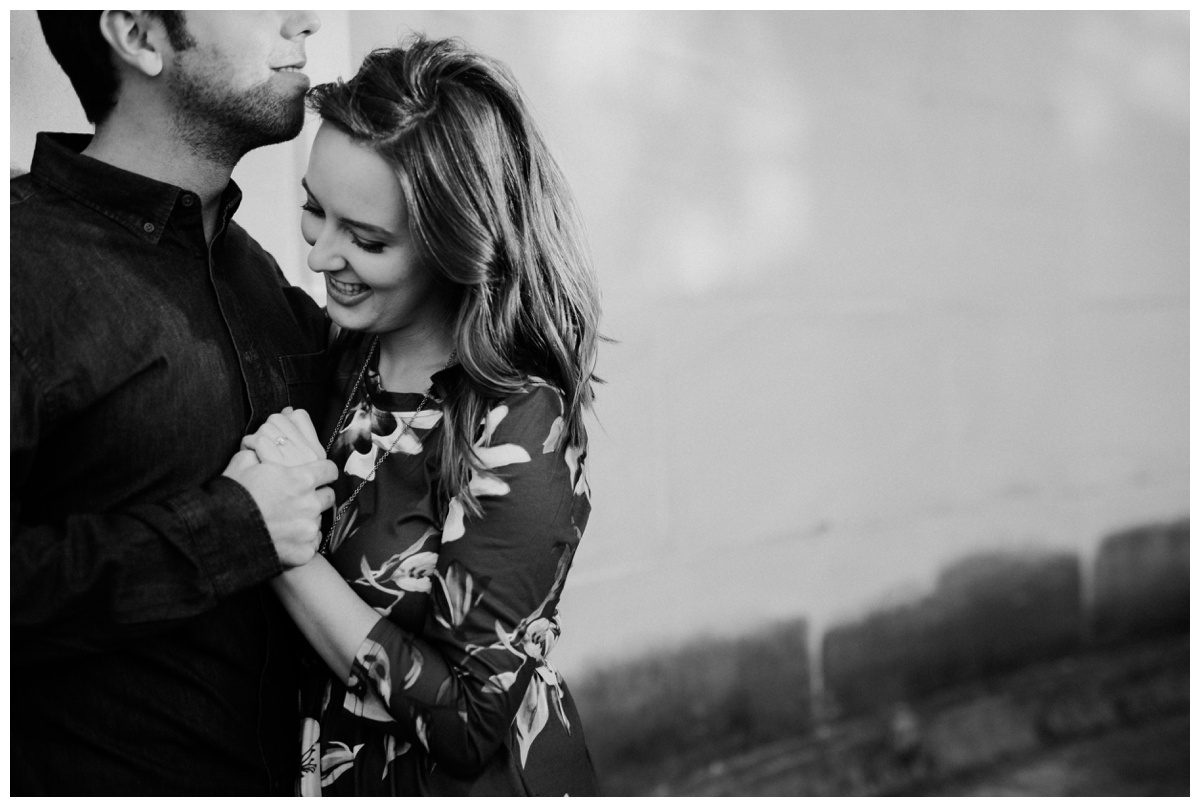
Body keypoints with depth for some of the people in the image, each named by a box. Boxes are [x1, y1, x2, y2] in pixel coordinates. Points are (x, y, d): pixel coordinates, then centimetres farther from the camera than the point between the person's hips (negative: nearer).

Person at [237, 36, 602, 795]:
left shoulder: (518, 425, -25)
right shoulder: (351, 357, -7)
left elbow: (472, 718, -24)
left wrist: (291, 552, -26)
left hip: (473, 780, -6)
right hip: (331, 764, 6)